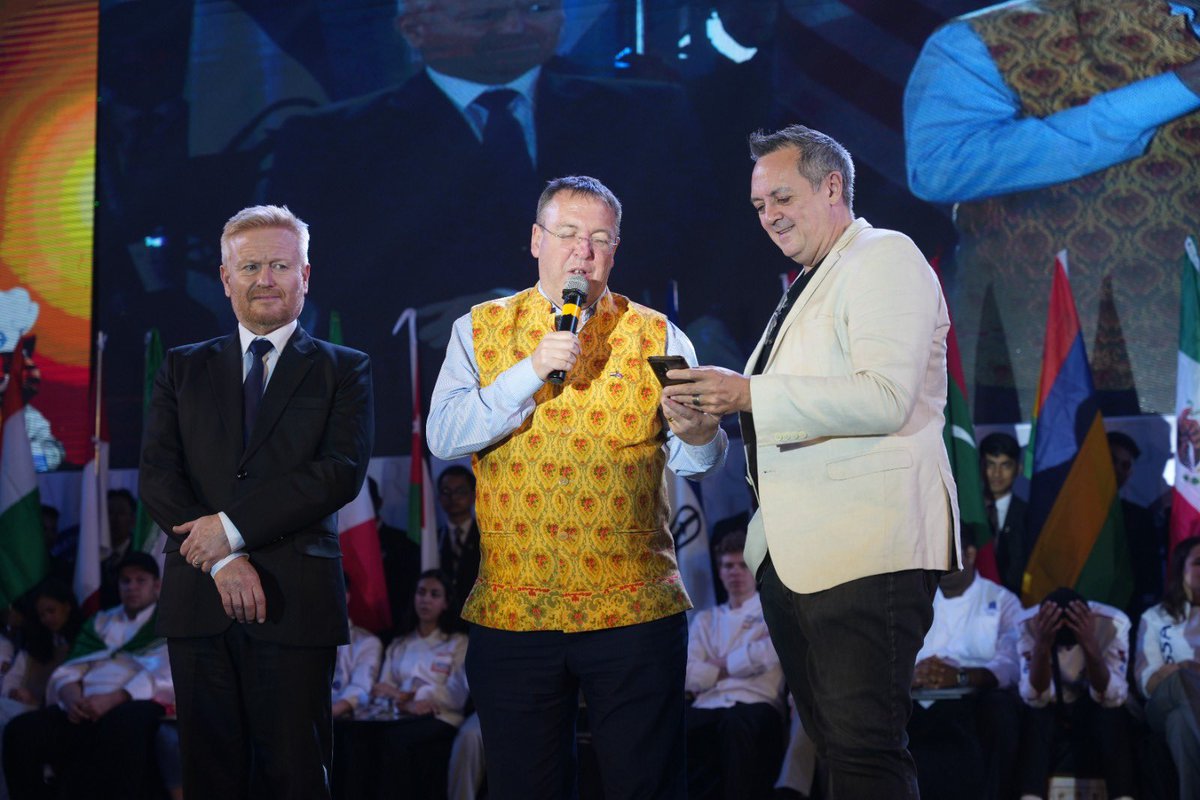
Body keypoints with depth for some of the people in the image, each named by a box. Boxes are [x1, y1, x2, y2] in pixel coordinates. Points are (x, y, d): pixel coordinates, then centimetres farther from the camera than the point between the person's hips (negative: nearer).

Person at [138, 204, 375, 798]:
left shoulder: (343, 370, 8)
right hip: (199, 597, 3)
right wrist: (222, 560, -12)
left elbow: (343, 471, -7)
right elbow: (157, 475, 4)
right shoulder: (183, 369, 15)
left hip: (296, 602, -2)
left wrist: (233, 526, -13)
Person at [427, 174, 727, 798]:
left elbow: (700, 461, 0)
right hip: (512, 611, 1)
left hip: (636, 609, 0)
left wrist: (694, 432, -23)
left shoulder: (655, 337, 8)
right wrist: (531, 373, -14)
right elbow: (443, 438, -5)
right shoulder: (479, 331, 9)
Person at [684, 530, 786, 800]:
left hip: (757, 705, -3)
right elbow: (688, 676, 13)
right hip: (707, 706, 3)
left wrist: (722, 664, 6)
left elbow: (769, 653, -3)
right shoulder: (705, 620, 30)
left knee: (735, 724, -44)